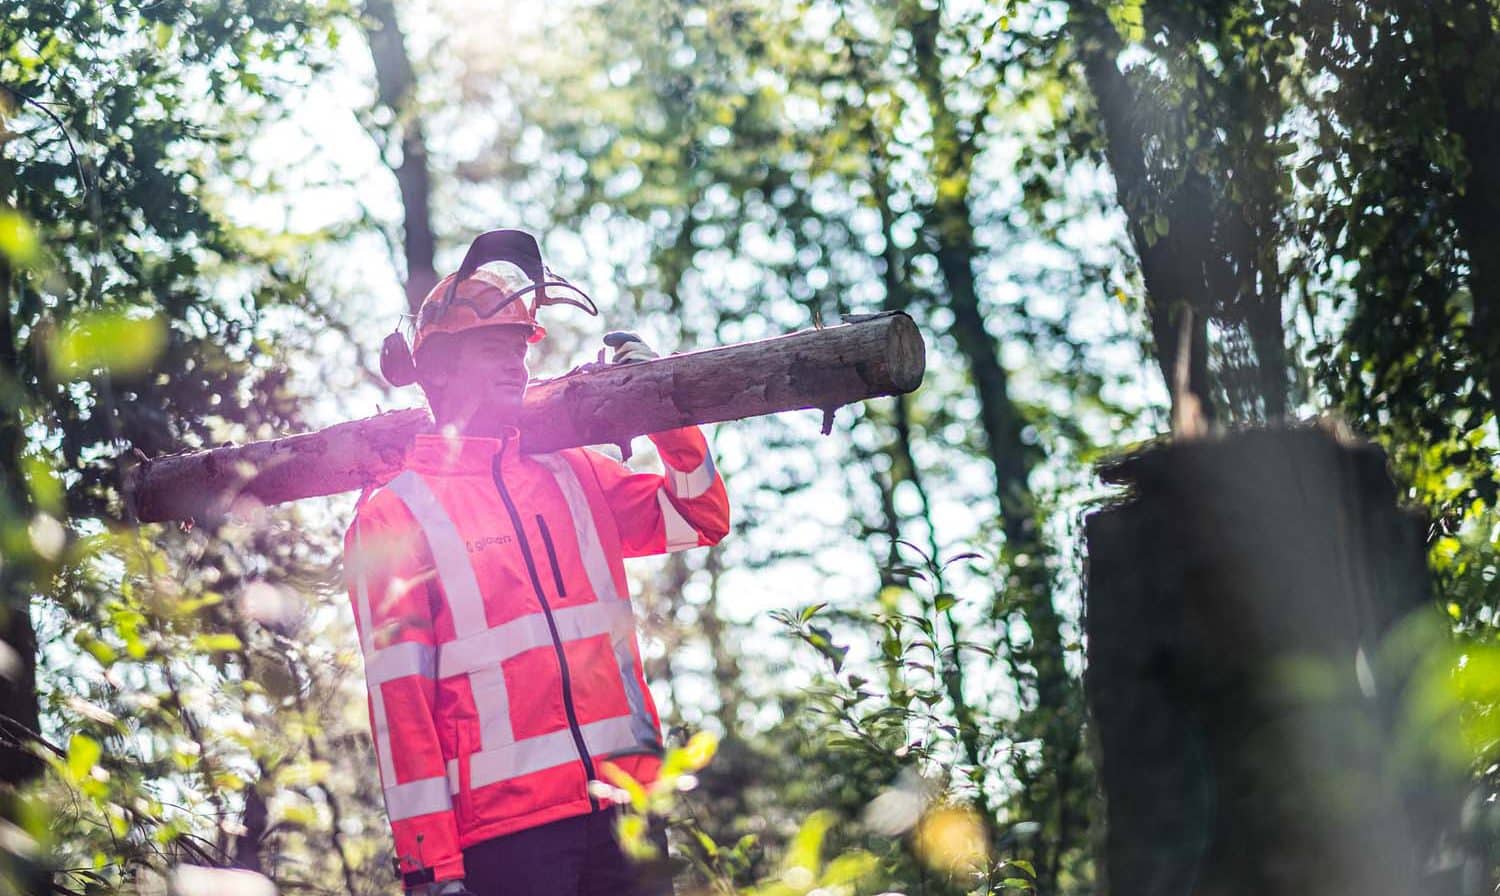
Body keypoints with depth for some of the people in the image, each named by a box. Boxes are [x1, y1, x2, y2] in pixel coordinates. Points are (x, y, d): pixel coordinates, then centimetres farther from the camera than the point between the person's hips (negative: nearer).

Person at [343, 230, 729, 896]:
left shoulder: (574, 478, 15)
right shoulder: (395, 513, 1)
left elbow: (702, 519, 22)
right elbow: (397, 693, -5)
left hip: (628, 809, 4)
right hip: (505, 831, -4)